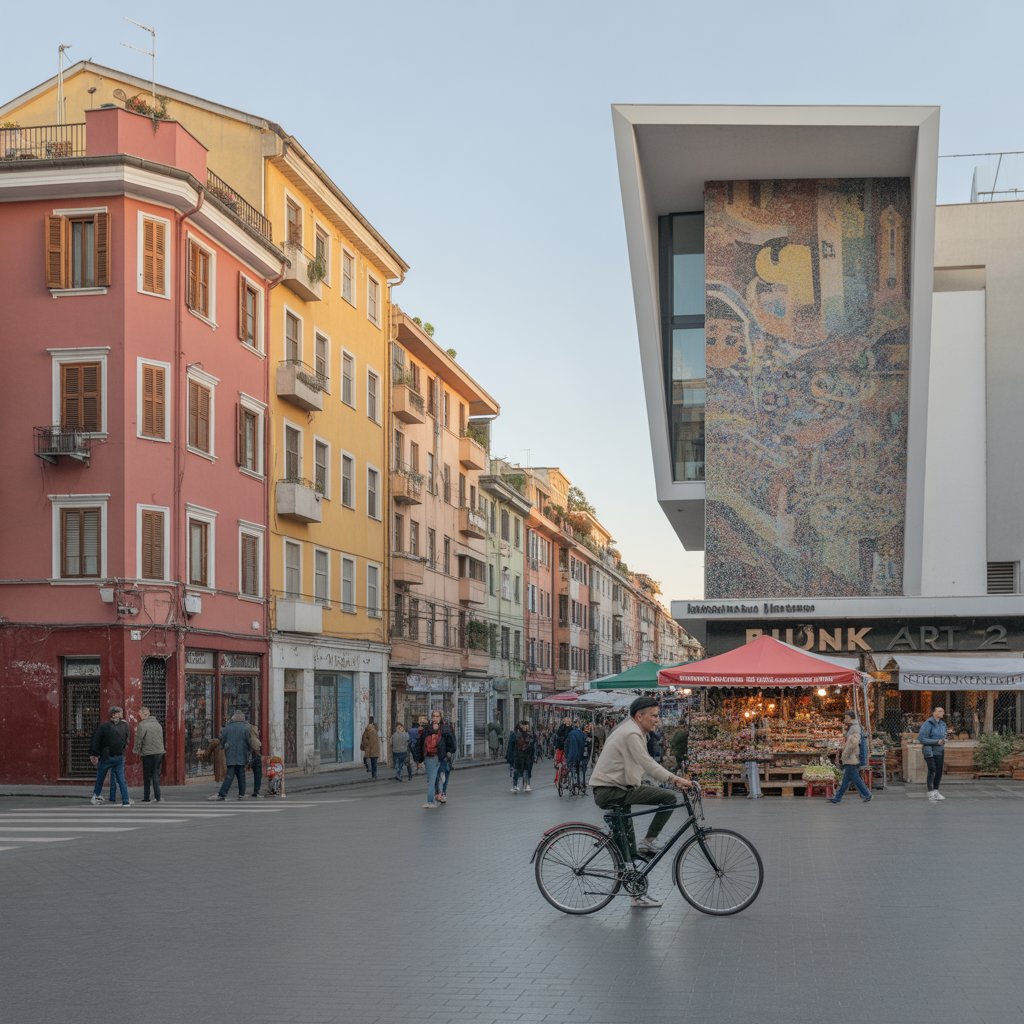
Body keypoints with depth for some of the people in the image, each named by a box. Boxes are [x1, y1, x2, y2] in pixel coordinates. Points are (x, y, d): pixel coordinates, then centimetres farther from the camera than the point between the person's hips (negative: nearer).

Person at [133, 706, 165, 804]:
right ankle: (157, 797, 5)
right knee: (156, 775, 11)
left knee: (147, 777, 4)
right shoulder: (157, 724, 12)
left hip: (148, 754, -6)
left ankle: (146, 798, 8)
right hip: (159, 752, 6)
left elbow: (139, 740, -11)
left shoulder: (142, 725, -11)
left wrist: (136, 751, 3)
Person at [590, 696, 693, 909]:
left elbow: (645, 766, 20)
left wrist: (672, 779, 11)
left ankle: (638, 896, 20)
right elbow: (647, 764, -25)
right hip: (611, 792, -11)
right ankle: (649, 841, -7)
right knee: (669, 799, -17)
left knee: (629, 846, 14)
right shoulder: (631, 734, -15)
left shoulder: (634, 732, 19)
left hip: (609, 792, 11)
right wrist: (674, 778, -29)